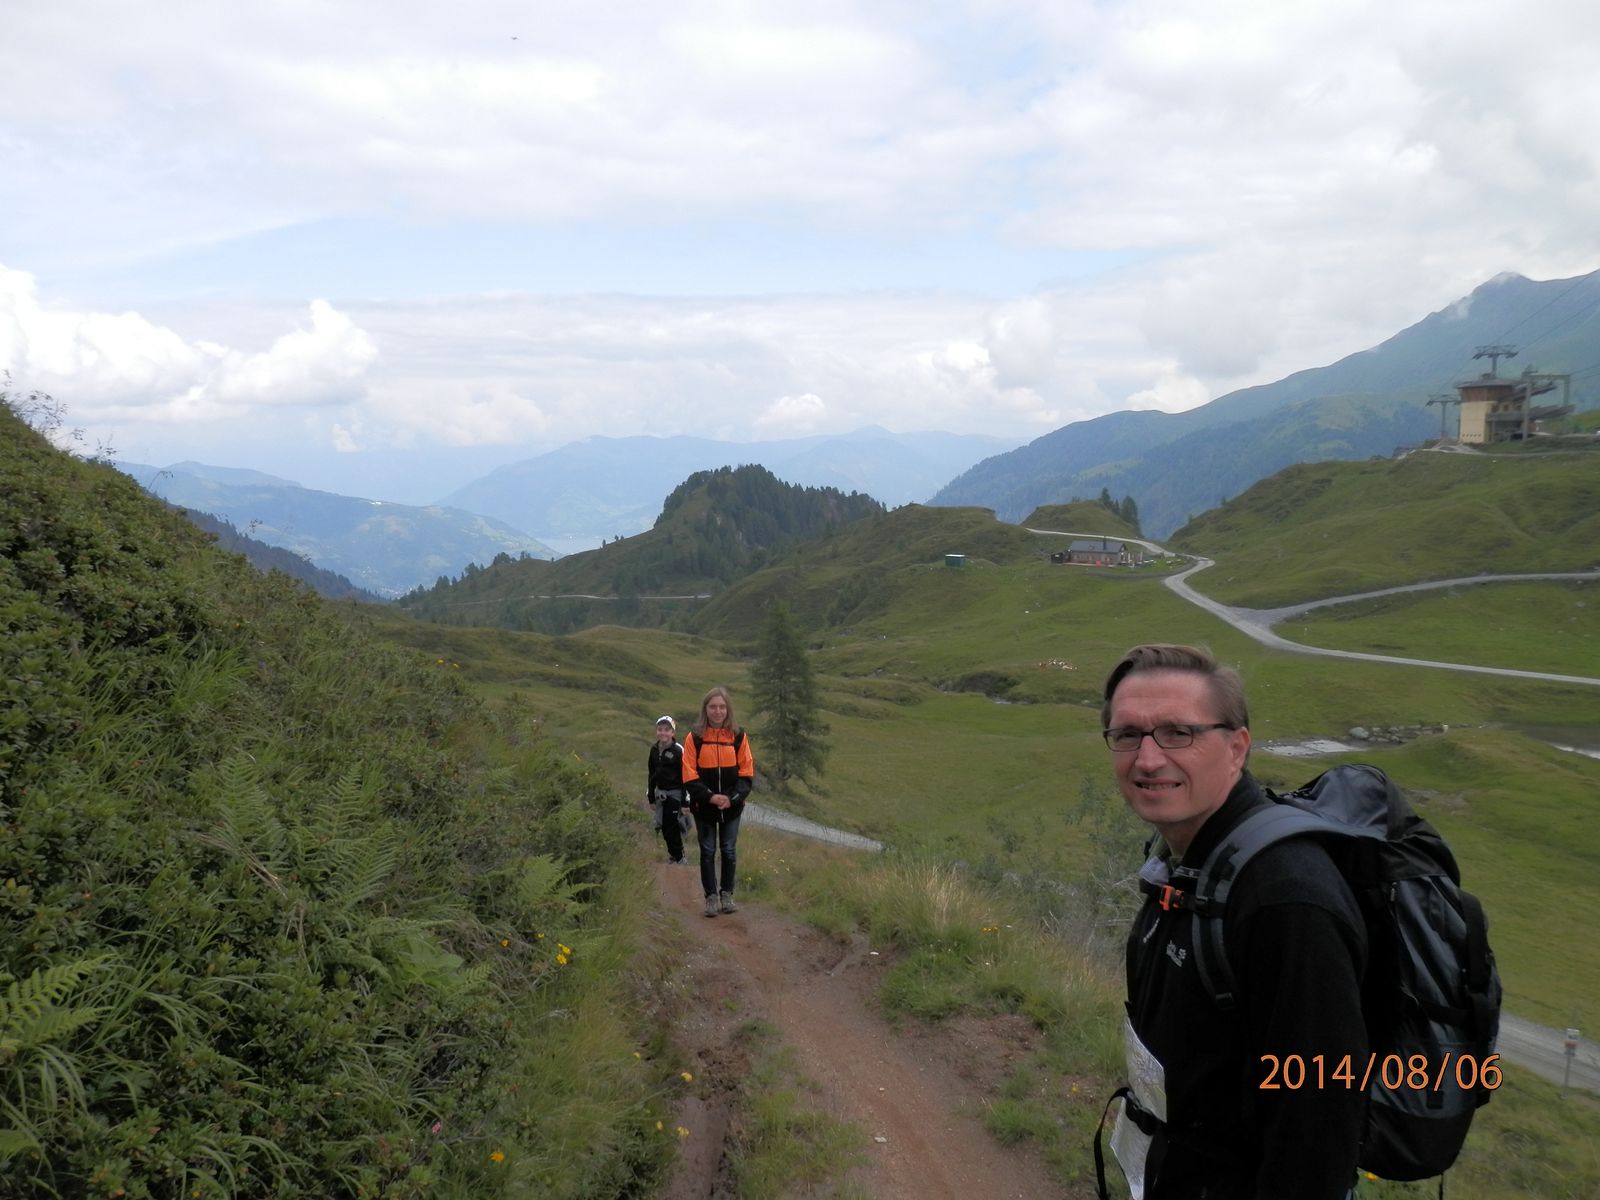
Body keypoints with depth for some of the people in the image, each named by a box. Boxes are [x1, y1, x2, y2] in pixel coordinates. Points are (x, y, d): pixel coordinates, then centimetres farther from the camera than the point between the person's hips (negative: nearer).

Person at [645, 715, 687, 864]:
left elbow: (685, 777, -12)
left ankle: (678, 858, 10)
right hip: (660, 793, 6)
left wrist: (685, 802, -13)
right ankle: (674, 853, 28)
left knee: (671, 827, -5)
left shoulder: (678, 750, -13)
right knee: (664, 827, 10)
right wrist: (651, 798, 16)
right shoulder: (654, 750, 6)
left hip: (675, 794, -6)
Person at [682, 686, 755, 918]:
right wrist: (710, 796, -17)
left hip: (731, 807, 1)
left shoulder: (738, 737, 0)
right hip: (704, 807, -1)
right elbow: (689, 775, -7)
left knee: (729, 851, 9)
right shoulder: (694, 738, -4)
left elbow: (747, 773, -1)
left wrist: (733, 797, -14)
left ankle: (727, 895, 21)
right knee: (708, 851, 5)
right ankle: (711, 897, 14)